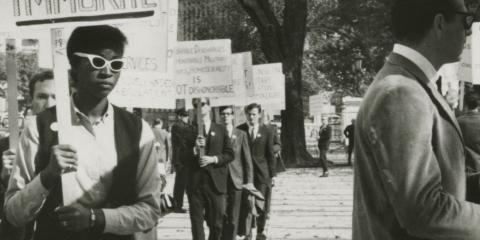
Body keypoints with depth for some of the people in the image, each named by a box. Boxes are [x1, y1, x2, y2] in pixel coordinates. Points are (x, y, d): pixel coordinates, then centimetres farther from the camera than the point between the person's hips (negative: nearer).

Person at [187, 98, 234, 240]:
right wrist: (194, 149, -14)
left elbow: (229, 154, 5)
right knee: (196, 222, 1)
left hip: (215, 183, 0)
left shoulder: (221, 130, 9)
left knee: (216, 223, 6)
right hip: (195, 183, 0)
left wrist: (213, 159, -10)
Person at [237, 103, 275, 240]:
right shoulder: (239, 130, 3)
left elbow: (270, 154, 4)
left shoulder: (266, 131, 3)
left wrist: (273, 174, -1)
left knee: (262, 205, 3)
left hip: (262, 173, 0)